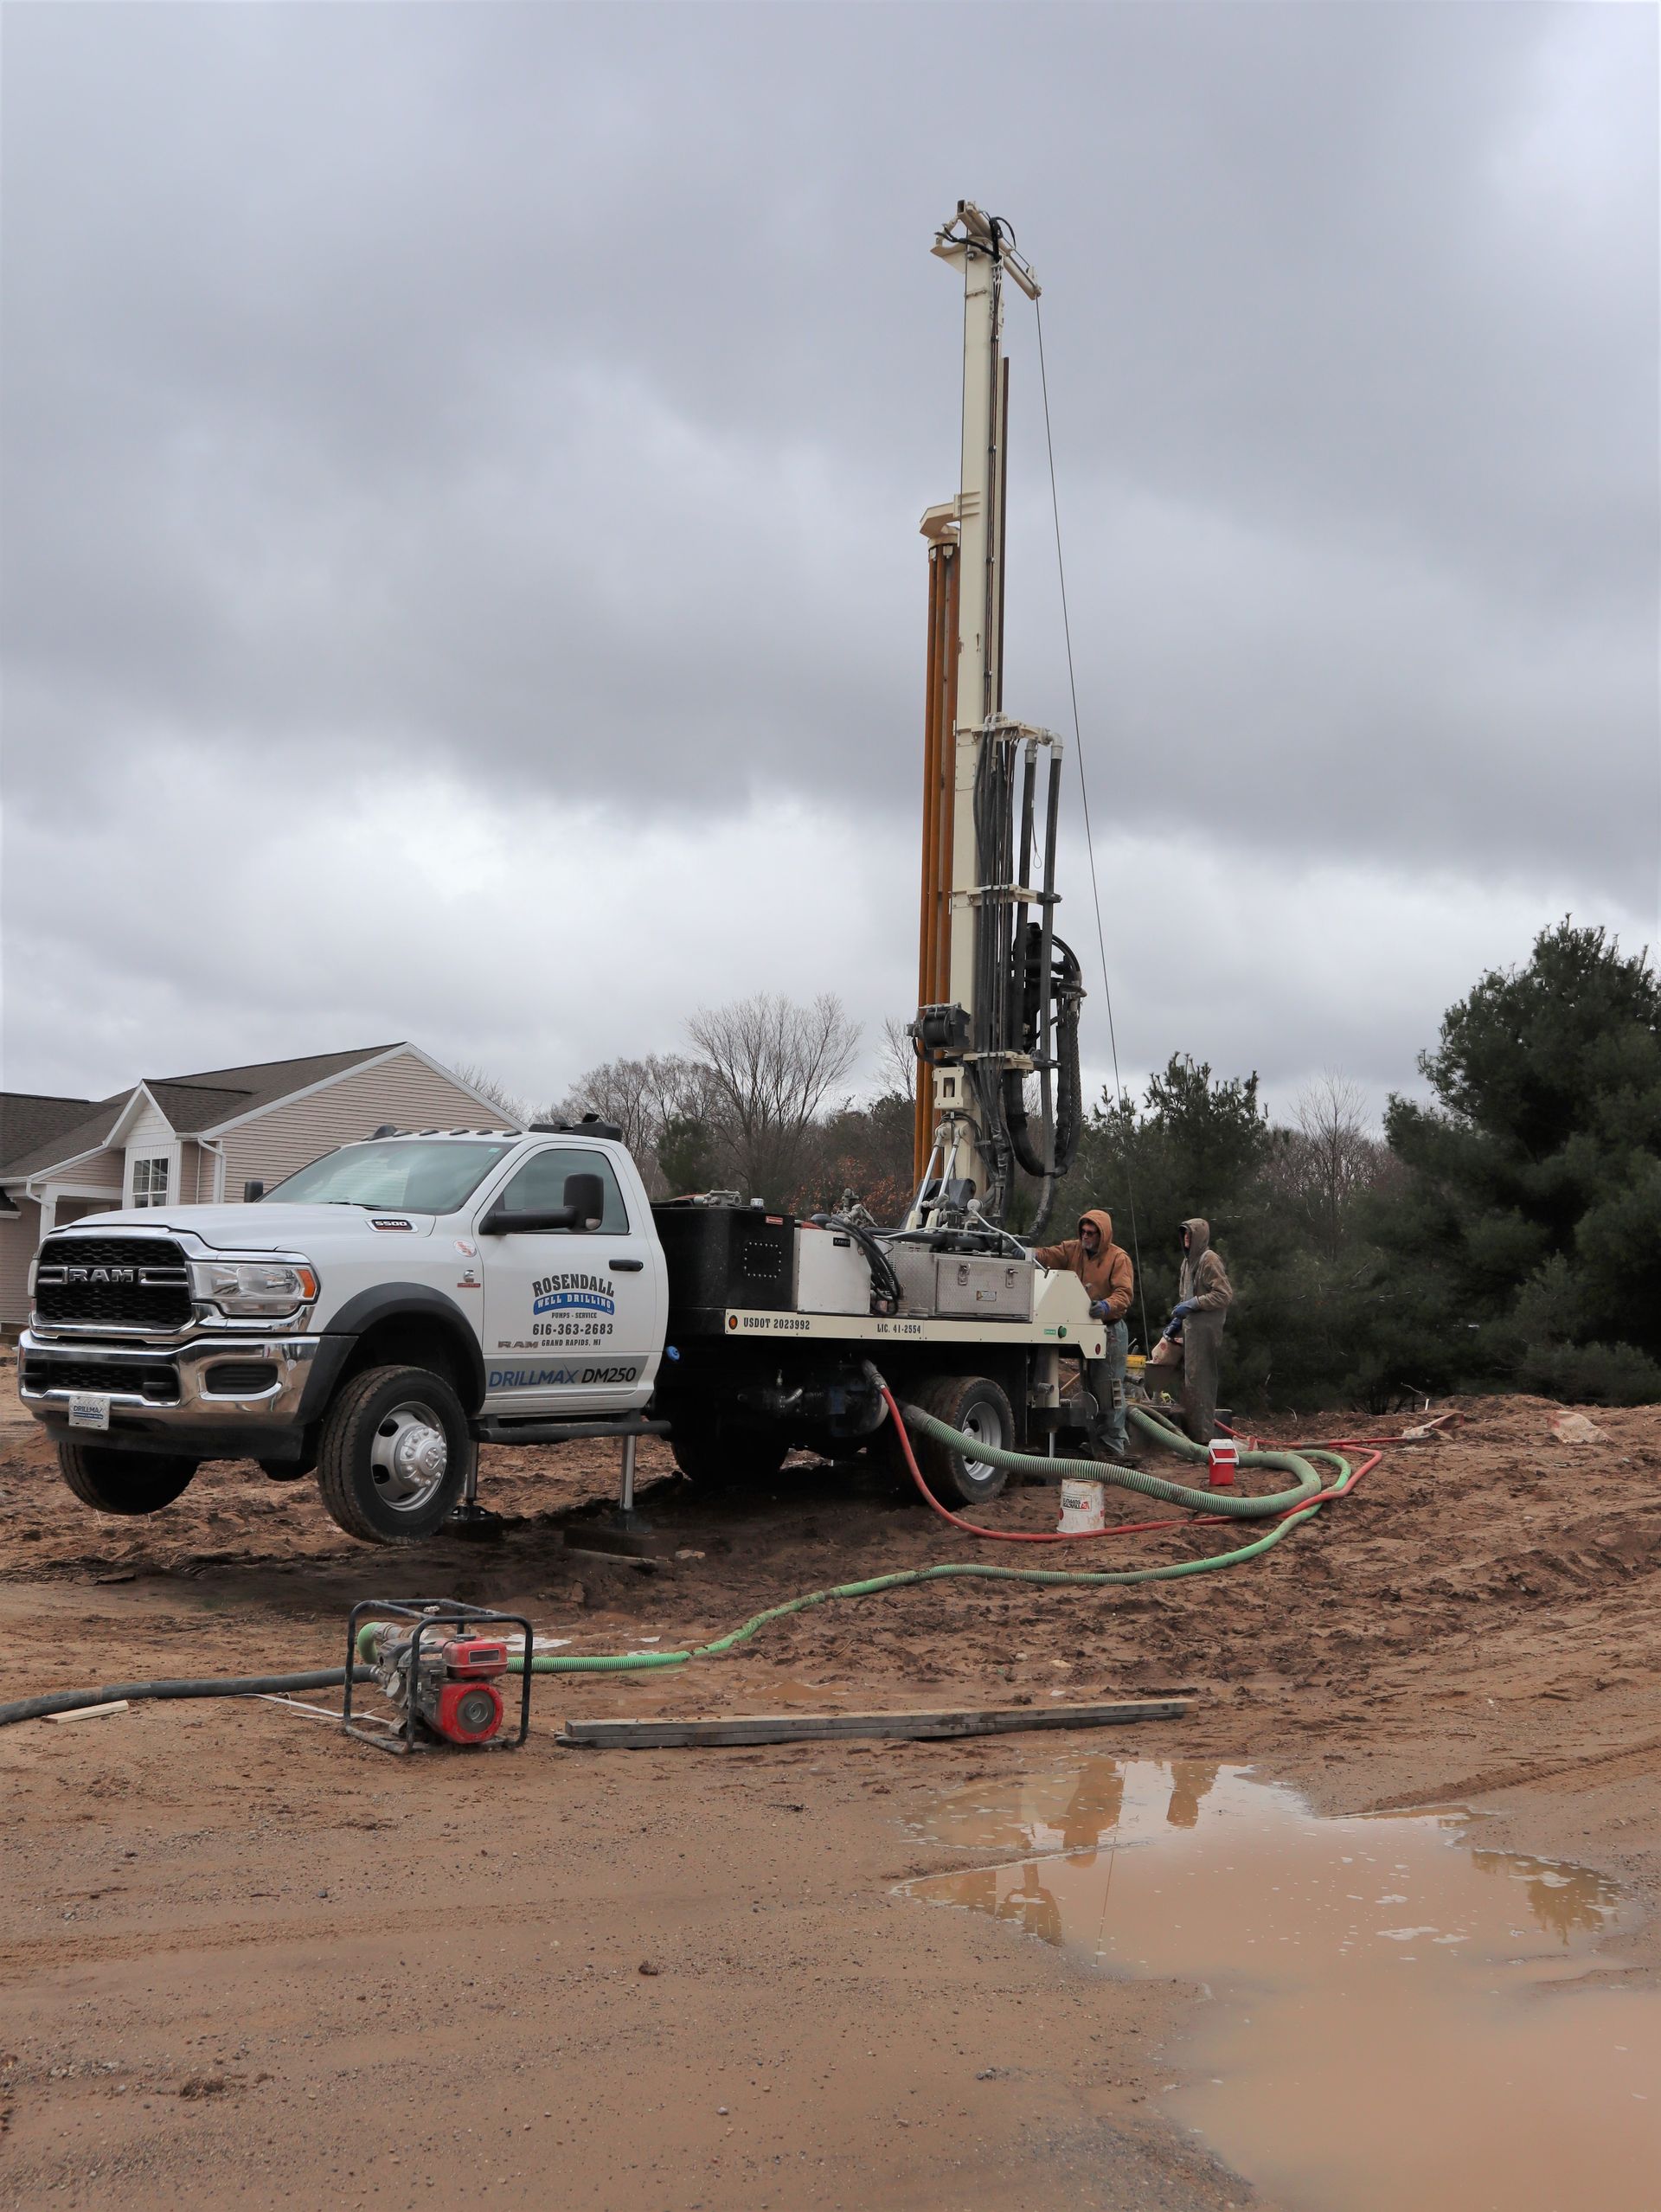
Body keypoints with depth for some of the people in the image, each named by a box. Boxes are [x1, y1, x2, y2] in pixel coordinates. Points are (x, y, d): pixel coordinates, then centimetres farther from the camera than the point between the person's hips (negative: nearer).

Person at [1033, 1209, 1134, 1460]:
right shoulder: (1073, 1249, 9)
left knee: (1108, 1390, -7)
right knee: (1088, 1387, 13)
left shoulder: (1118, 1258, -6)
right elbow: (1050, 1254, -4)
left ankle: (1113, 1446, -3)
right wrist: (1033, 1255, -27)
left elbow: (1125, 1293, -16)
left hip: (1109, 1329, -6)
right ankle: (1093, 1442, 22)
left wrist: (1107, 1306, -36)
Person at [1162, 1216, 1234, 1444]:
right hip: (1190, 1330, 9)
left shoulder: (1209, 1260, -10)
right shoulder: (1188, 1261, 17)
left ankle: (1203, 1436, -6)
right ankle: (1192, 1433, 15)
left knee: (1199, 1382, -9)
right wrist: (1177, 1322, 16)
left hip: (1204, 1331, -9)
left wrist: (1192, 1304, -16)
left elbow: (1225, 1295, -15)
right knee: (1190, 1381, 10)